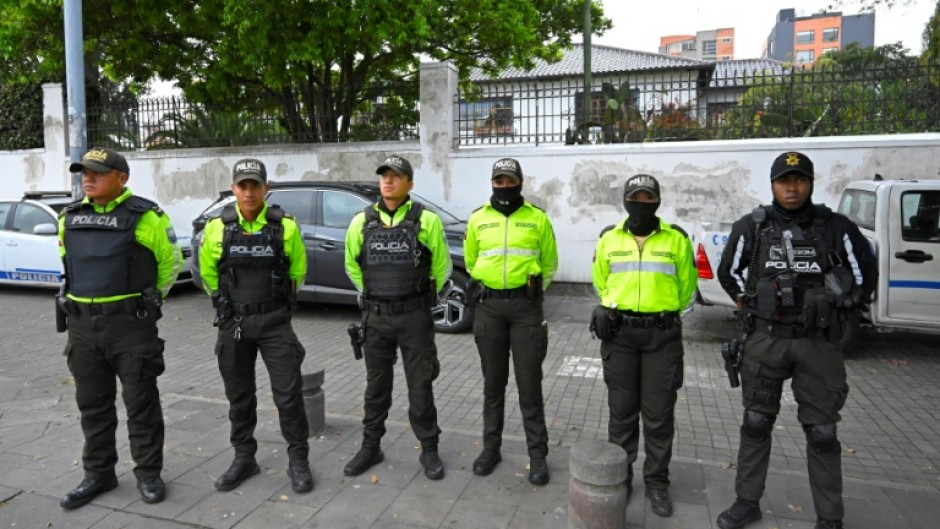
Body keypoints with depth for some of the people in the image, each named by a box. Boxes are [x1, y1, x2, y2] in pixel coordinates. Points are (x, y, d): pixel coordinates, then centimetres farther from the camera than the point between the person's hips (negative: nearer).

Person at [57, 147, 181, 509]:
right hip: (82, 323, 5)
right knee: (92, 403, 13)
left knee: (141, 401, 3)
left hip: (130, 323, -5)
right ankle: (98, 473, 27)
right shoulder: (70, 218, 8)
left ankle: (148, 473, 16)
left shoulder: (146, 216, -7)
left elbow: (171, 261, 3)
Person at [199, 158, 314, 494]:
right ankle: (244, 459, 29)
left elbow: (298, 269, 8)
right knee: (239, 396, 13)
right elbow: (208, 271, 12)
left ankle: (298, 460, 13)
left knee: (288, 394, -2)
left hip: (275, 322, -2)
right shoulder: (217, 228, -2)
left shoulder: (285, 226, -5)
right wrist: (227, 302, 15)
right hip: (233, 324, 2)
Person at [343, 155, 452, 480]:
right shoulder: (362, 222, 3)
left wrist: (422, 298, 8)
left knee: (420, 386, 6)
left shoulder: (426, 221, -6)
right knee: (376, 385, 14)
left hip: (415, 316, -3)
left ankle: (429, 450, 21)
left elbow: (441, 266, 3)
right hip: (375, 317, 3)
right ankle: (371, 447, 28)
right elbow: (352, 265, 15)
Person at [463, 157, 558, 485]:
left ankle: (537, 454, 14)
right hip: (488, 306, 2)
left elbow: (549, 262, 11)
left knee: (529, 383, 1)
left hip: (525, 305, -2)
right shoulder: (478, 219, 6)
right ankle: (491, 447, 24)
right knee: (493, 382, 11)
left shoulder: (537, 219, 1)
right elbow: (470, 261, 18)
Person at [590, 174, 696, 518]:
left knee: (659, 413, 5)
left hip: (662, 334, -1)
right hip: (619, 333, 1)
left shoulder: (676, 239, 1)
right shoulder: (609, 239, 5)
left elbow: (686, 286, 11)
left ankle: (657, 482, 21)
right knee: (622, 409, 9)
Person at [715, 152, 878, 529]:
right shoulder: (751, 227, 0)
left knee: (822, 433, 7)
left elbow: (865, 275, 11)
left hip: (819, 344, 0)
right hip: (765, 341, 1)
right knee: (755, 424, 9)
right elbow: (728, 273, 13)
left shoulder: (837, 228, -1)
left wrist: (835, 309, 9)